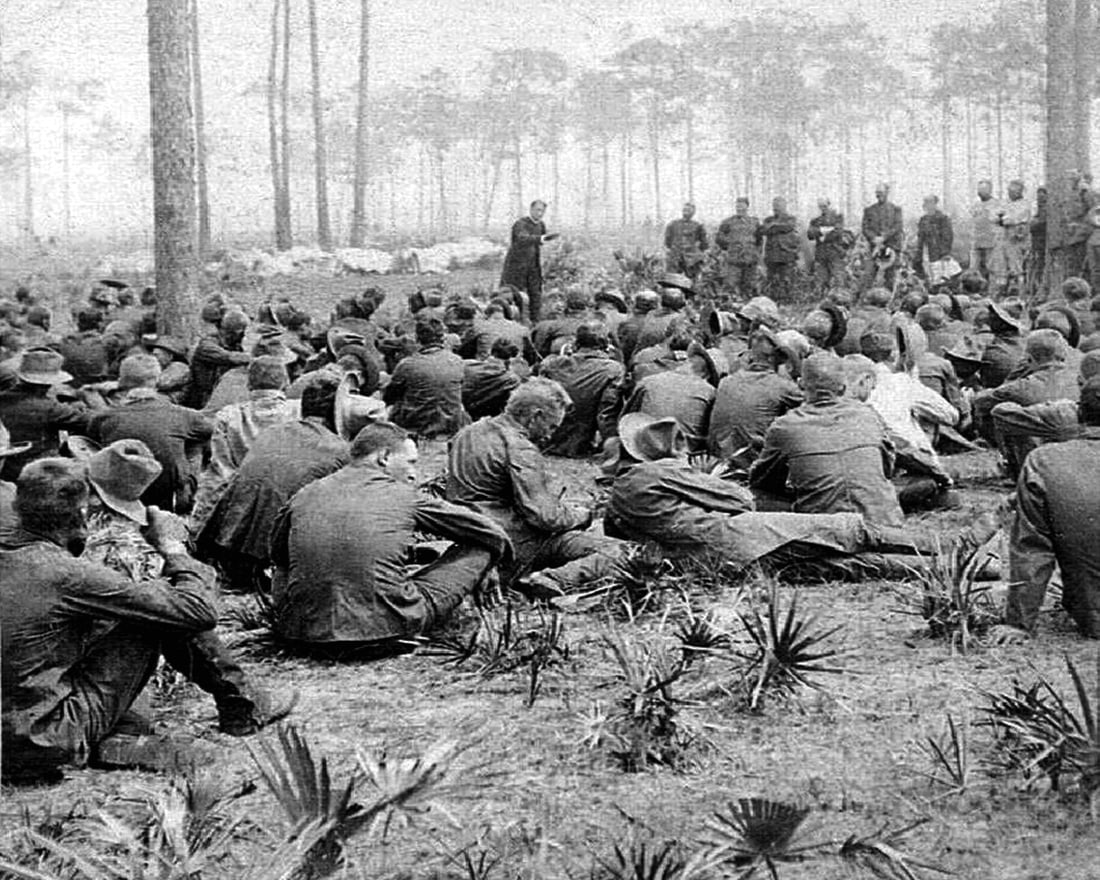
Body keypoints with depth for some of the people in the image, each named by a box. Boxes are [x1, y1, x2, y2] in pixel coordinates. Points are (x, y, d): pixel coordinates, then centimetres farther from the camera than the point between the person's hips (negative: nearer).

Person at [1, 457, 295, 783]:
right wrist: (173, 546, 1)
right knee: (162, 612, -1)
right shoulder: (67, 575, -20)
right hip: (44, 742, -7)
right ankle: (241, 708, 14)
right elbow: (199, 611, -15)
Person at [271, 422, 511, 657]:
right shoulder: (403, 496, 0)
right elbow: (489, 533, 12)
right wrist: (502, 550, 34)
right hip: (385, 633, -5)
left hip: (306, 634, 5)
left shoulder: (305, 495, 8)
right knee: (477, 548, 11)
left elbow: (277, 555, 27)